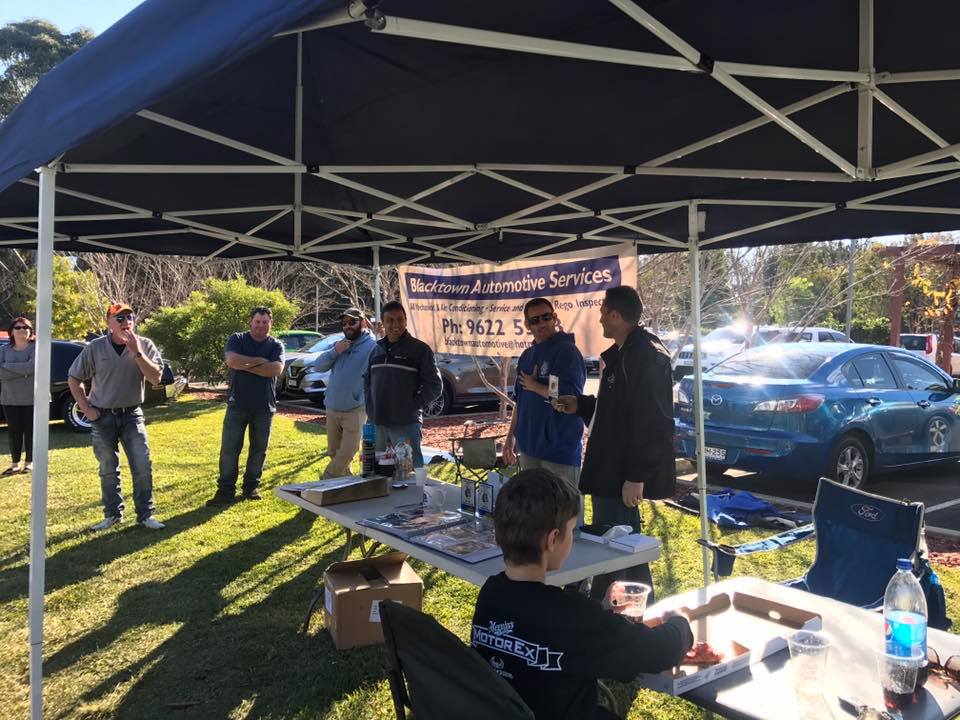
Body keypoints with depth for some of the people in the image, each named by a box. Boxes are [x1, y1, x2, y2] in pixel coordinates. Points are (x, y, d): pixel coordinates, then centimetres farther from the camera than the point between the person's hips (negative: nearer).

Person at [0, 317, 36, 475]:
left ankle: (30, 463, 13)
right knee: (14, 431, 8)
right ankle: (15, 464, 16)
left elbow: (33, 366, -22)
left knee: (31, 430, 4)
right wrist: (23, 370, -18)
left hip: (33, 398, -3)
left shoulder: (37, 347, -3)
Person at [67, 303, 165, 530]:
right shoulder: (95, 348, -6)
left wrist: (136, 352, -23)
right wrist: (86, 409, -3)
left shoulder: (144, 345, -6)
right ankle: (113, 514, 23)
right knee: (108, 470, 10)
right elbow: (73, 379, 4)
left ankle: (145, 515, 7)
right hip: (103, 417, 0)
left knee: (143, 466, -4)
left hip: (132, 415, 0)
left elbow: (155, 378, -16)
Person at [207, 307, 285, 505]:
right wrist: (259, 361, -13)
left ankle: (251, 486, 22)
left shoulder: (276, 345, 3)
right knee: (229, 449, -1)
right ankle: (226, 490, 7)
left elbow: (276, 369, -16)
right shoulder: (237, 339, 2)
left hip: (264, 407, 1)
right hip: (237, 405, -1)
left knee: (259, 450, 9)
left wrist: (245, 365, -15)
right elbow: (232, 360, -18)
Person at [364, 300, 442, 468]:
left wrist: (413, 405, -9)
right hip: (378, 424, 6)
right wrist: (370, 409, 10)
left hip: (406, 424, -6)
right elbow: (367, 382, 23)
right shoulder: (377, 350, 14)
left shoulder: (419, 349, -3)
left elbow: (435, 385, -5)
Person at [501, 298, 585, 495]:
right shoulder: (527, 355, 13)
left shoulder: (567, 351, -12)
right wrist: (511, 437, 18)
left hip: (560, 451, -8)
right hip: (529, 448, 8)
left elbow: (570, 397, -23)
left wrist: (535, 386, -10)